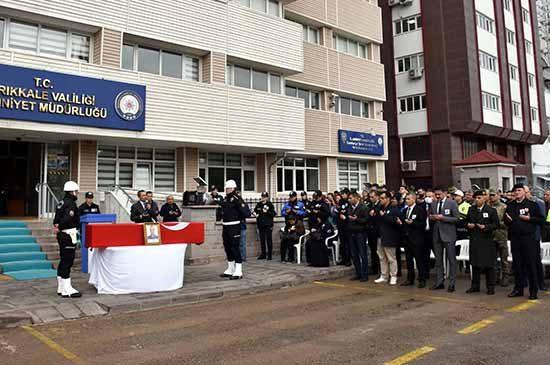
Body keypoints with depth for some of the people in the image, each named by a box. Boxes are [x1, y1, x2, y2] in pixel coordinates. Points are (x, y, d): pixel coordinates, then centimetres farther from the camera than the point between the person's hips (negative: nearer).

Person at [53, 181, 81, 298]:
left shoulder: (61, 203, 15)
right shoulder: (71, 203, -15)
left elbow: (56, 219, 14)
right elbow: (67, 218, -27)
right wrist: (59, 227, -16)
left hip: (62, 235, 10)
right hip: (68, 235, -10)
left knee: (63, 261, 15)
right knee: (68, 261, -7)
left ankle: (61, 288, 23)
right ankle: (67, 290, -4)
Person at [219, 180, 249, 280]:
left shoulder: (237, 199, -10)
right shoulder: (225, 199, 14)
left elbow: (245, 212, -16)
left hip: (234, 226, -8)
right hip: (225, 226, 8)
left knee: (235, 247, -7)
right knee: (227, 247, 14)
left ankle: (238, 272, -2)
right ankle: (230, 270, 28)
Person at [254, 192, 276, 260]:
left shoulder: (270, 204, -2)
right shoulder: (258, 205, 9)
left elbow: (273, 214, -7)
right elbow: (255, 211, 24)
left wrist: (267, 212, -19)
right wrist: (256, 214, 3)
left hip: (268, 225, -4)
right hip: (261, 225, 4)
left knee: (269, 239, -3)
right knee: (262, 240, 10)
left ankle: (270, 254, 3)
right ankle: (263, 254, 19)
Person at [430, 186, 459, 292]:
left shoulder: (452, 203, -4)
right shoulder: (433, 204, 11)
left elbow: (456, 218, -9)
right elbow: (431, 218, 18)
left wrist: (442, 218, -17)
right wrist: (431, 218, -5)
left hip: (448, 235, -5)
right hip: (437, 235, 5)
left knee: (451, 260, 1)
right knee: (438, 260, 10)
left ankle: (452, 283, 8)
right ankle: (439, 282, 18)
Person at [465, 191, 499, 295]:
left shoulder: (491, 210, -2)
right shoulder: (471, 209, 12)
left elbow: (496, 224, -5)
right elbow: (467, 221, 19)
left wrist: (485, 227, -19)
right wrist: (468, 225, -2)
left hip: (487, 240, -4)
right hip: (474, 240, 4)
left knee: (488, 264, 1)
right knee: (475, 263, 9)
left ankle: (490, 287, 11)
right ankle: (475, 286, 18)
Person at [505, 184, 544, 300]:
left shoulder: (532, 205, 3)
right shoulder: (510, 206, 14)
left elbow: (540, 219, -1)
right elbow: (505, 220, 19)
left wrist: (529, 218, -14)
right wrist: (507, 219, -2)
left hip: (528, 237, -4)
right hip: (514, 238, 4)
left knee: (530, 264, -3)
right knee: (517, 264, 9)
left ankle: (533, 290, 6)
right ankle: (518, 289, 17)